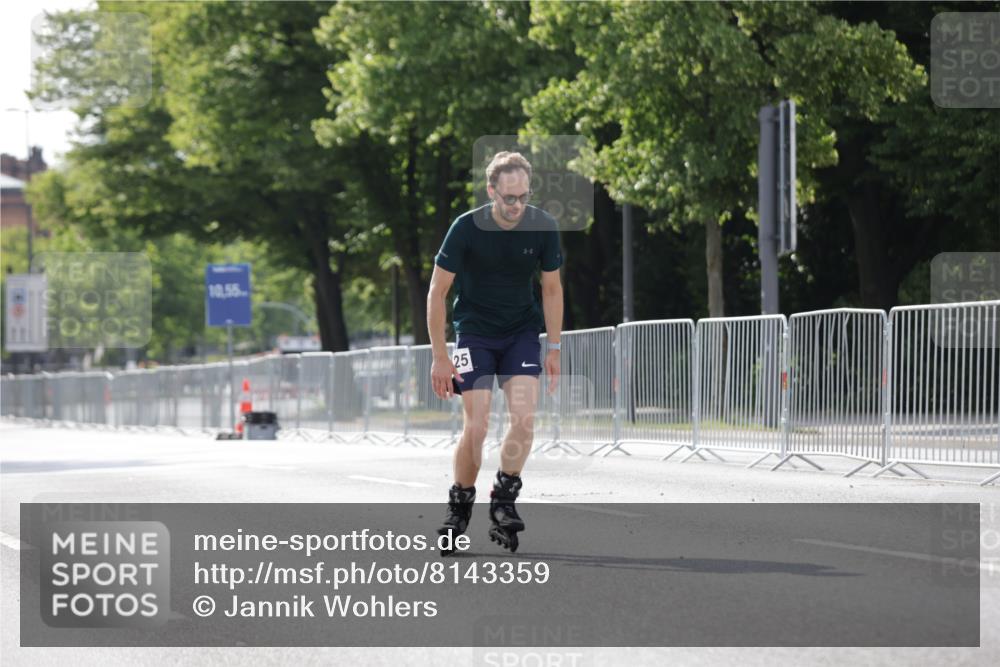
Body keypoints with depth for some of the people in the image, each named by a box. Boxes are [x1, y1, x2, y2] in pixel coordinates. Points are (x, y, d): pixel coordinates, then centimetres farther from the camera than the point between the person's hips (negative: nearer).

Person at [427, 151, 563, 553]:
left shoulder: (543, 228, -11)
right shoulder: (467, 228, -18)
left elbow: (551, 288, 4)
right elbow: (437, 291, -11)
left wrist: (553, 349, 2)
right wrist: (440, 356, -12)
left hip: (522, 331, 2)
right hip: (474, 331, -2)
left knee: (524, 417, -17)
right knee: (476, 427, -11)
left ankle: (503, 502, -5)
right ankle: (459, 508, 8)